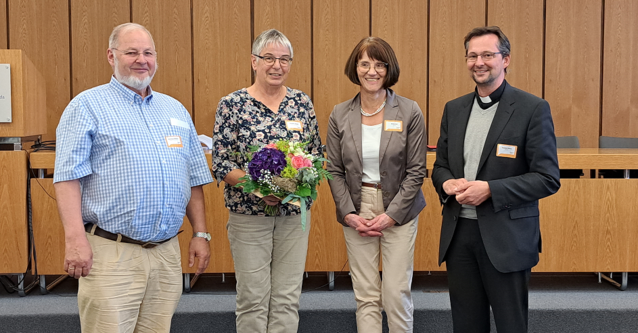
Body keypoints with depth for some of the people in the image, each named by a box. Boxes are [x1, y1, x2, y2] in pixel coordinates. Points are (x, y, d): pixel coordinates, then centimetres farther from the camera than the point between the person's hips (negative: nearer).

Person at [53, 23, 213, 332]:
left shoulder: (175, 109, 16)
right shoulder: (87, 106, 0)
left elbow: (194, 178, 18)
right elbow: (68, 176, -8)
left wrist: (201, 234, 12)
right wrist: (76, 239, -18)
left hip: (167, 253, 5)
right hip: (110, 255, -5)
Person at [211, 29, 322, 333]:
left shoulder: (302, 103, 5)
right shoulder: (232, 104, -4)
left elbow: (317, 155, 10)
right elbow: (220, 163, -6)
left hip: (295, 213, 3)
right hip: (248, 213, -3)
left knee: (287, 297, 8)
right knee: (253, 298, 4)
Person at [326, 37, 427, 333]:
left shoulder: (409, 112, -4)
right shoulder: (340, 115, 2)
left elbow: (416, 171, -4)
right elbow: (334, 171, 4)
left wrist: (391, 215, -10)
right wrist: (348, 213, -7)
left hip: (398, 211, -1)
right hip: (356, 211, 2)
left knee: (397, 293, -1)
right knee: (366, 296, 5)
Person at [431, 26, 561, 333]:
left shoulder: (533, 109, -7)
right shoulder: (454, 109, 10)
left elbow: (548, 178, -10)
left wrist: (489, 189, -19)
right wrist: (447, 183, -7)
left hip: (506, 237, -4)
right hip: (459, 233, 5)